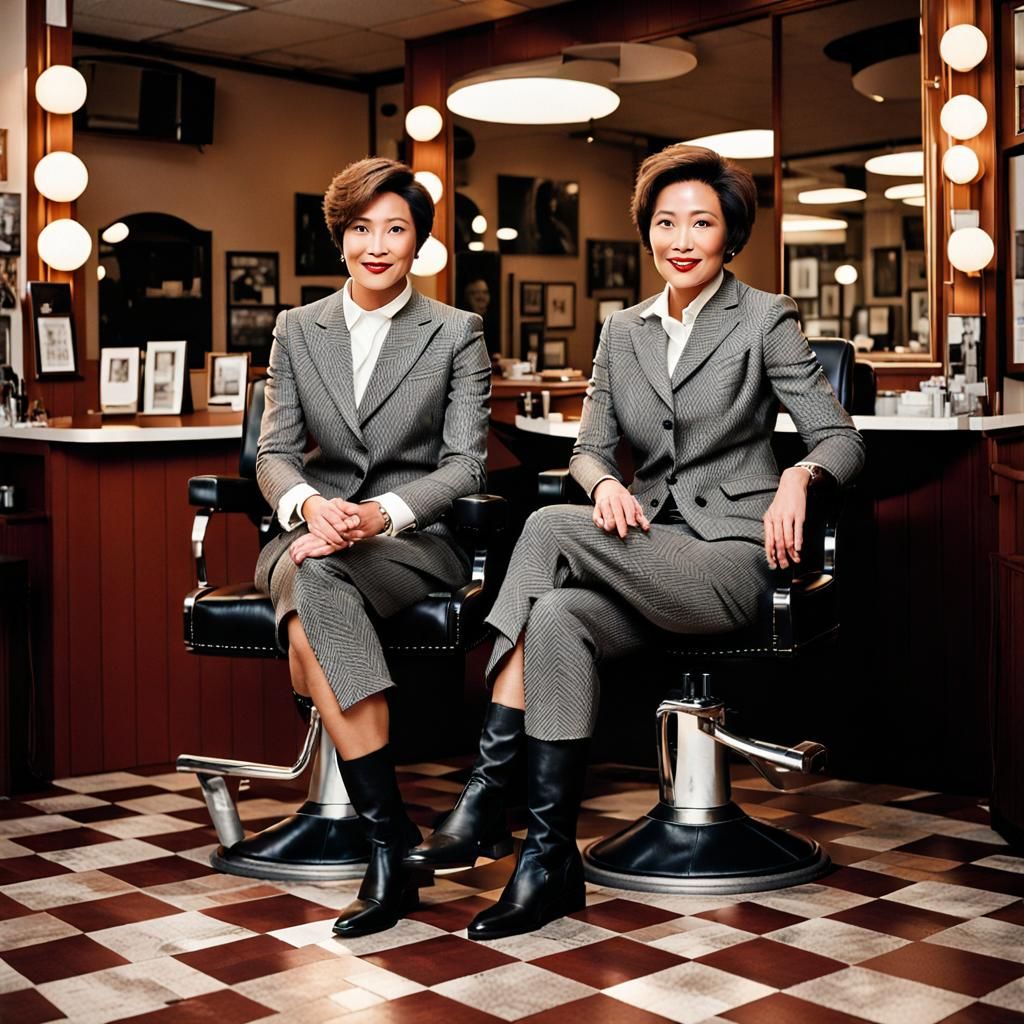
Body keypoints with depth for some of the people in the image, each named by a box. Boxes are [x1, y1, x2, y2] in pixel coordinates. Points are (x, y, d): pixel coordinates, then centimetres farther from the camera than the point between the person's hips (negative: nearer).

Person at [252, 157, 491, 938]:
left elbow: (465, 464, -3)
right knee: (312, 585, -36)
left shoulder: (457, 333, 6)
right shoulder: (299, 329, 13)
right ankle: (391, 833, -36)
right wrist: (309, 505, -18)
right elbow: (274, 451, 6)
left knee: (317, 584, -36)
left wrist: (382, 513, -22)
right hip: (314, 532, 3)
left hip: (415, 539, -2)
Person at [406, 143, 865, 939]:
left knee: (550, 527, -27)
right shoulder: (623, 331, 16)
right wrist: (605, 482, -11)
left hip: (731, 558, -4)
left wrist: (800, 476, -26)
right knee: (556, 618, -30)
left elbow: (842, 439, -2)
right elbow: (589, 446, 14)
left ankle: (486, 795, -23)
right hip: (646, 559, 5)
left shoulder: (766, 320, 2)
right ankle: (549, 859, -27)